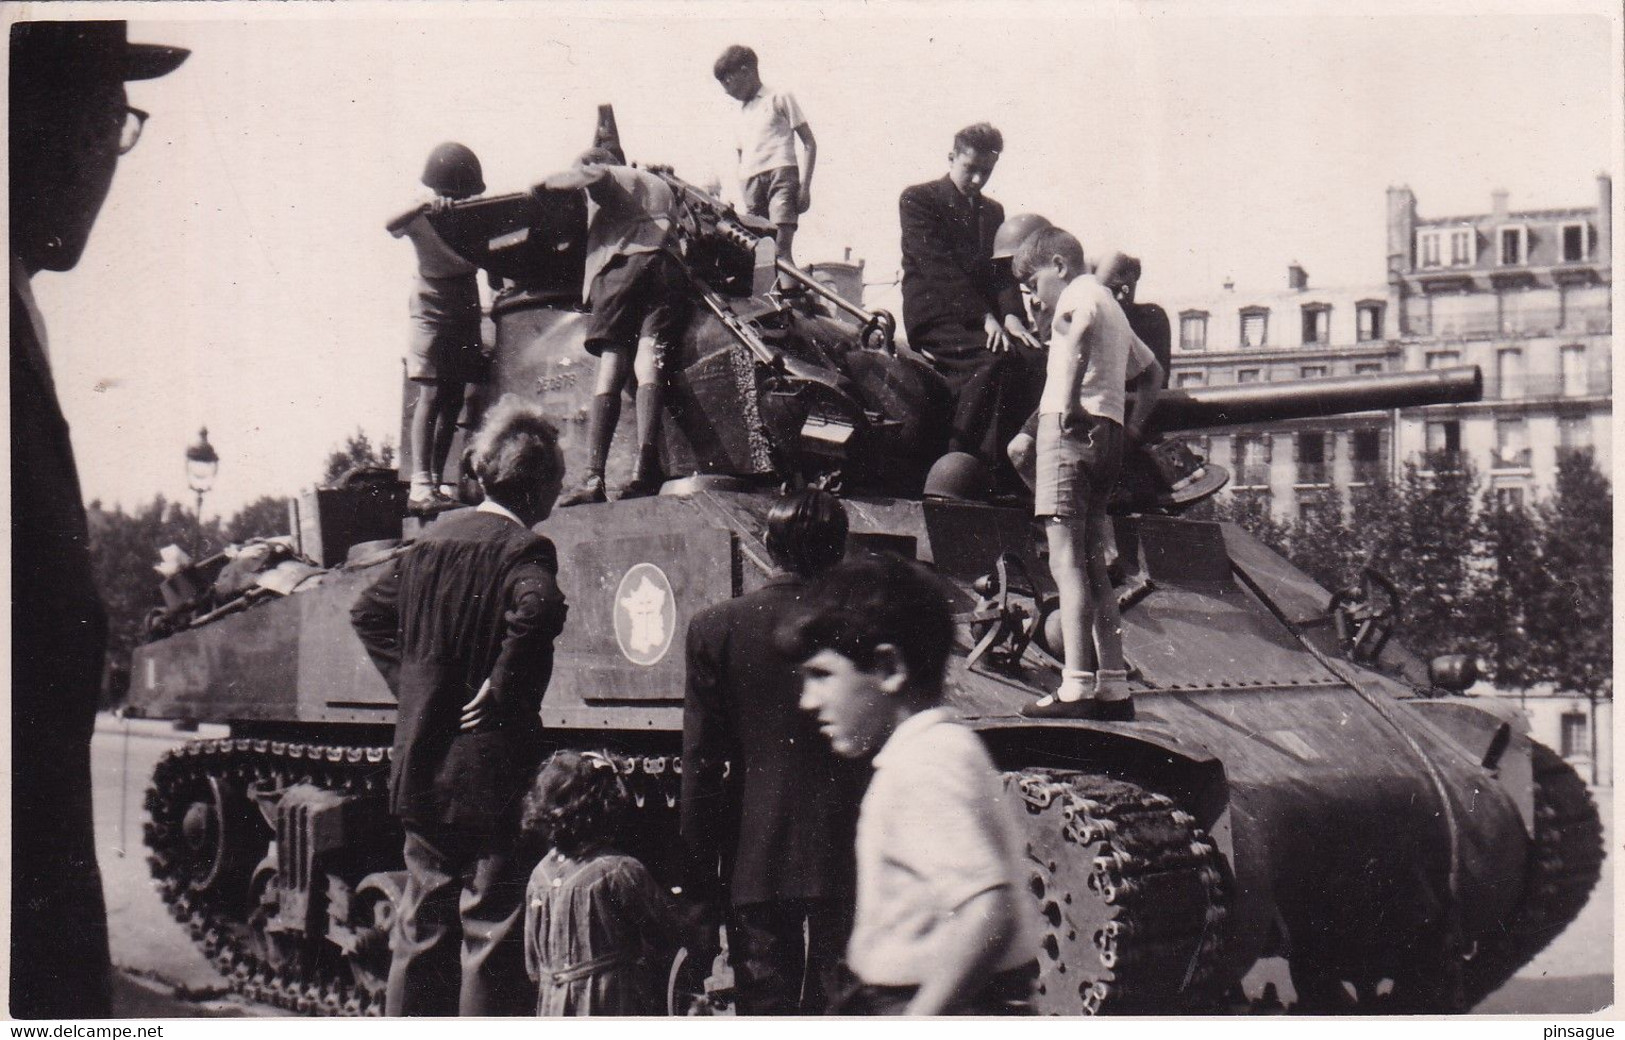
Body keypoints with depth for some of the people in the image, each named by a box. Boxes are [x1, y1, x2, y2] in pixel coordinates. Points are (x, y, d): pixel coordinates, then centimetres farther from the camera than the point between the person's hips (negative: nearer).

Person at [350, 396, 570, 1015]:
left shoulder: (433, 538, 10)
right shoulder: (522, 548, -12)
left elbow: (369, 612, 20)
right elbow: (535, 610, -33)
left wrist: (408, 682, 14)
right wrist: (501, 692, -21)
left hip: (420, 771, 7)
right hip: (491, 772, -7)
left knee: (420, 930, 17)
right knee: (492, 935, -1)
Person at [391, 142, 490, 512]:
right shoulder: (421, 216, -9)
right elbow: (391, 225, -28)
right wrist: (425, 207, -42)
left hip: (466, 304, 6)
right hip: (432, 307, -5)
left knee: (454, 397, 5)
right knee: (431, 395, -14)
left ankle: (438, 481, 10)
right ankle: (421, 485, -19)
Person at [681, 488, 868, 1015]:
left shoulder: (714, 628, -3)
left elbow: (701, 766, -1)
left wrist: (699, 882, 4)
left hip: (755, 862, 0)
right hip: (848, 856, 0)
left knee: (766, 1005, 5)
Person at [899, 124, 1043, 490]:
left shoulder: (993, 212, 23)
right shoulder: (918, 199, 3)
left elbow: (1003, 269, 12)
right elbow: (939, 267, -10)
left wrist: (1011, 315, -11)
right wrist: (985, 318, -20)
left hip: (983, 321, 6)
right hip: (935, 317, -6)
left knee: (1033, 358, -24)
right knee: (997, 358, -33)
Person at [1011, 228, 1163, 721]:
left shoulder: (1080, 291, 0)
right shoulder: (1114, 309, 28)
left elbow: (1080, 325, -26)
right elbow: (1152, 372, 41)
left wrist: (1068, 399, -30)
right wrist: (1135, 426, 29)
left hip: (1071, 425, -9)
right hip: (1109, 434, 9)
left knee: (1067, 560, -13)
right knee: (1092, 566, 12)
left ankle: (1076, 689, -19)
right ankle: (1114, 689, 11)